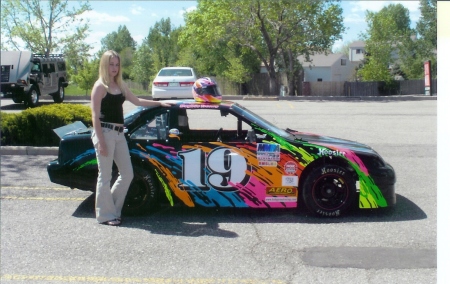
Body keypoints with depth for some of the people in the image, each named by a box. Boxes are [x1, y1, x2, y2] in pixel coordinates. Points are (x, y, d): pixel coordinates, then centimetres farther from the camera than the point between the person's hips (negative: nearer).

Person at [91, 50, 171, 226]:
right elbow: (95, 116, -12)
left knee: (127, 174, 8)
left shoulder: (120, 86, 14)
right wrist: (100, 142, -17)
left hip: (119, 134, 8)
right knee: (105, 176, -1)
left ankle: (113, 209, 22)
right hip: (105, 132, -8)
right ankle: (105, 215, 10)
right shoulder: (100, 86, -8)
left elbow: (137, 101, 25)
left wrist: (159, 103, 24)